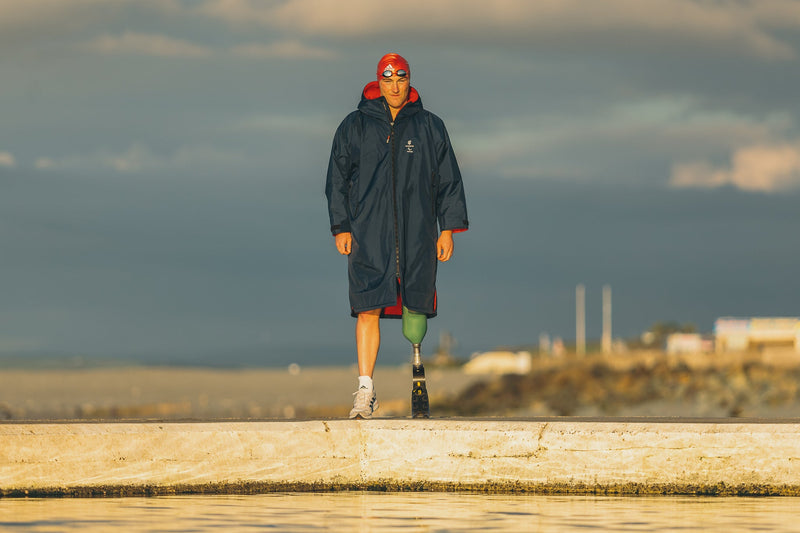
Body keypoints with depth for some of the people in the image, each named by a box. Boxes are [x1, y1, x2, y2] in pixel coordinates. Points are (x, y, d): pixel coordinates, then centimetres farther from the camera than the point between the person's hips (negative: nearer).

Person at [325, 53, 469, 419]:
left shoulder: (429, 126, 8)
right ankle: (365, 391, -9)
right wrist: (341, 228, 1)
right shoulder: (354, 126, 7)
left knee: (415, 309, 1)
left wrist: (448, 229, 4)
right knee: (368, 309, -8)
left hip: (416, 232, 1)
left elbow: (448, 180, 10)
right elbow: (337, 180, 9)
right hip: (368, 233, -1)